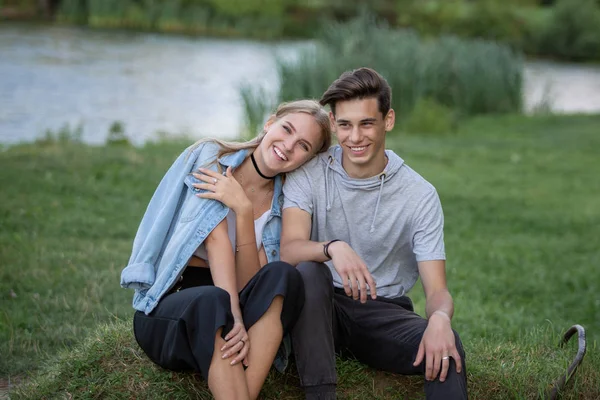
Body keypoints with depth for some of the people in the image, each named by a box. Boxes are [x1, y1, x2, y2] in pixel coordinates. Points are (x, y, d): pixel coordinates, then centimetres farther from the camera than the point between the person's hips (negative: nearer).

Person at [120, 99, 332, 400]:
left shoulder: (283, 203, 6)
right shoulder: (212, 158, -2)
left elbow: (249, 283, -8)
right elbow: (217, 240, -17)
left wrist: (242, 209, -20)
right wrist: (234, 317, -30)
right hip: (171, 304, -3)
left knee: (282, 276, -28)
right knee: (213, 300, -37)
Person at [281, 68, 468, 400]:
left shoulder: (420, 195, -6)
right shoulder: (308, 175, -5)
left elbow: (437, 290, -11)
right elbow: (289, 251, -20)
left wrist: (440, 317, -36)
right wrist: (333, 247, -43)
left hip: (384, 313, 0)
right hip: (321, 308, 0)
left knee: (445, 348, -31)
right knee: (309, 271, -34)